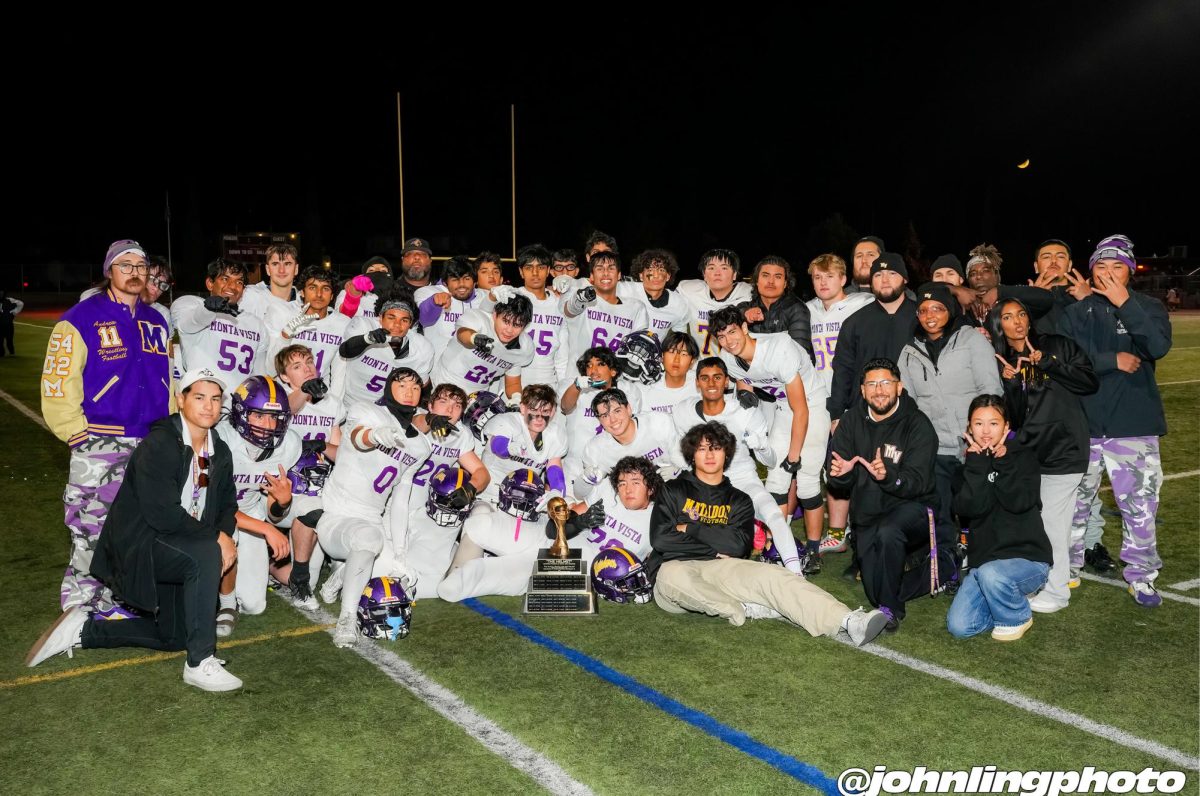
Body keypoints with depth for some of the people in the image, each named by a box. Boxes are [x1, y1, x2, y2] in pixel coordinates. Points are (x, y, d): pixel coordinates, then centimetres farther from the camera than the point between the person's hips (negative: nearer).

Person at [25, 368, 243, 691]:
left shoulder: (221, 453, 3)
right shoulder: (159, 443, -21)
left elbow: (227, 504, 11)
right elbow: (162, 513, -28)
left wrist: (225, 535, -11)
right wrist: (215, 538, -24)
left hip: (170, 550, 9)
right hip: (138, 544, -8)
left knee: (174, 637, 13)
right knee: (207, 555, -35)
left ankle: (84, 629, 26)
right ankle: (200, 663, -27)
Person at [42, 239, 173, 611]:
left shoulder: (156, 322, 14)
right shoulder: (82, 319, -6)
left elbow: (169, 378, 21)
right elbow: (57, 381, -10)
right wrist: (78, 433, -12)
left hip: (153, 445, 6)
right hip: (99, 445, -6)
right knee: (92, 532, -3)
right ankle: (82, 609, 10)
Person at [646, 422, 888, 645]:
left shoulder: (738, 500, 16)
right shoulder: (674, 491, 11)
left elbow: (738, 545, -3)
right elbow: (659, 539, -5)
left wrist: (691, 528, -4)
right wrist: (715, 548, -5)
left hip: (720, 570, 2)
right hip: (676, 568, -2)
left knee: (770, 576, -26)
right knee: (672, 576, -40)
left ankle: (849, 621, -41)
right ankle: (743, 610, -22)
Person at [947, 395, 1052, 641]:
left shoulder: (1023, 457, -2)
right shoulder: (969, 464, 6)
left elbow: (1019, 502, -20)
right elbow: (968, 508, -14)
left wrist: (1002, 461, -18)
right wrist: (978, 463, -16)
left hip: (1027, 558, -3)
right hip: (984, 559, 4)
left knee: (990, 573, -36)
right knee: (958, 627, -10)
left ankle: (1017, 617, -3)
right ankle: (1011, 598, 16)